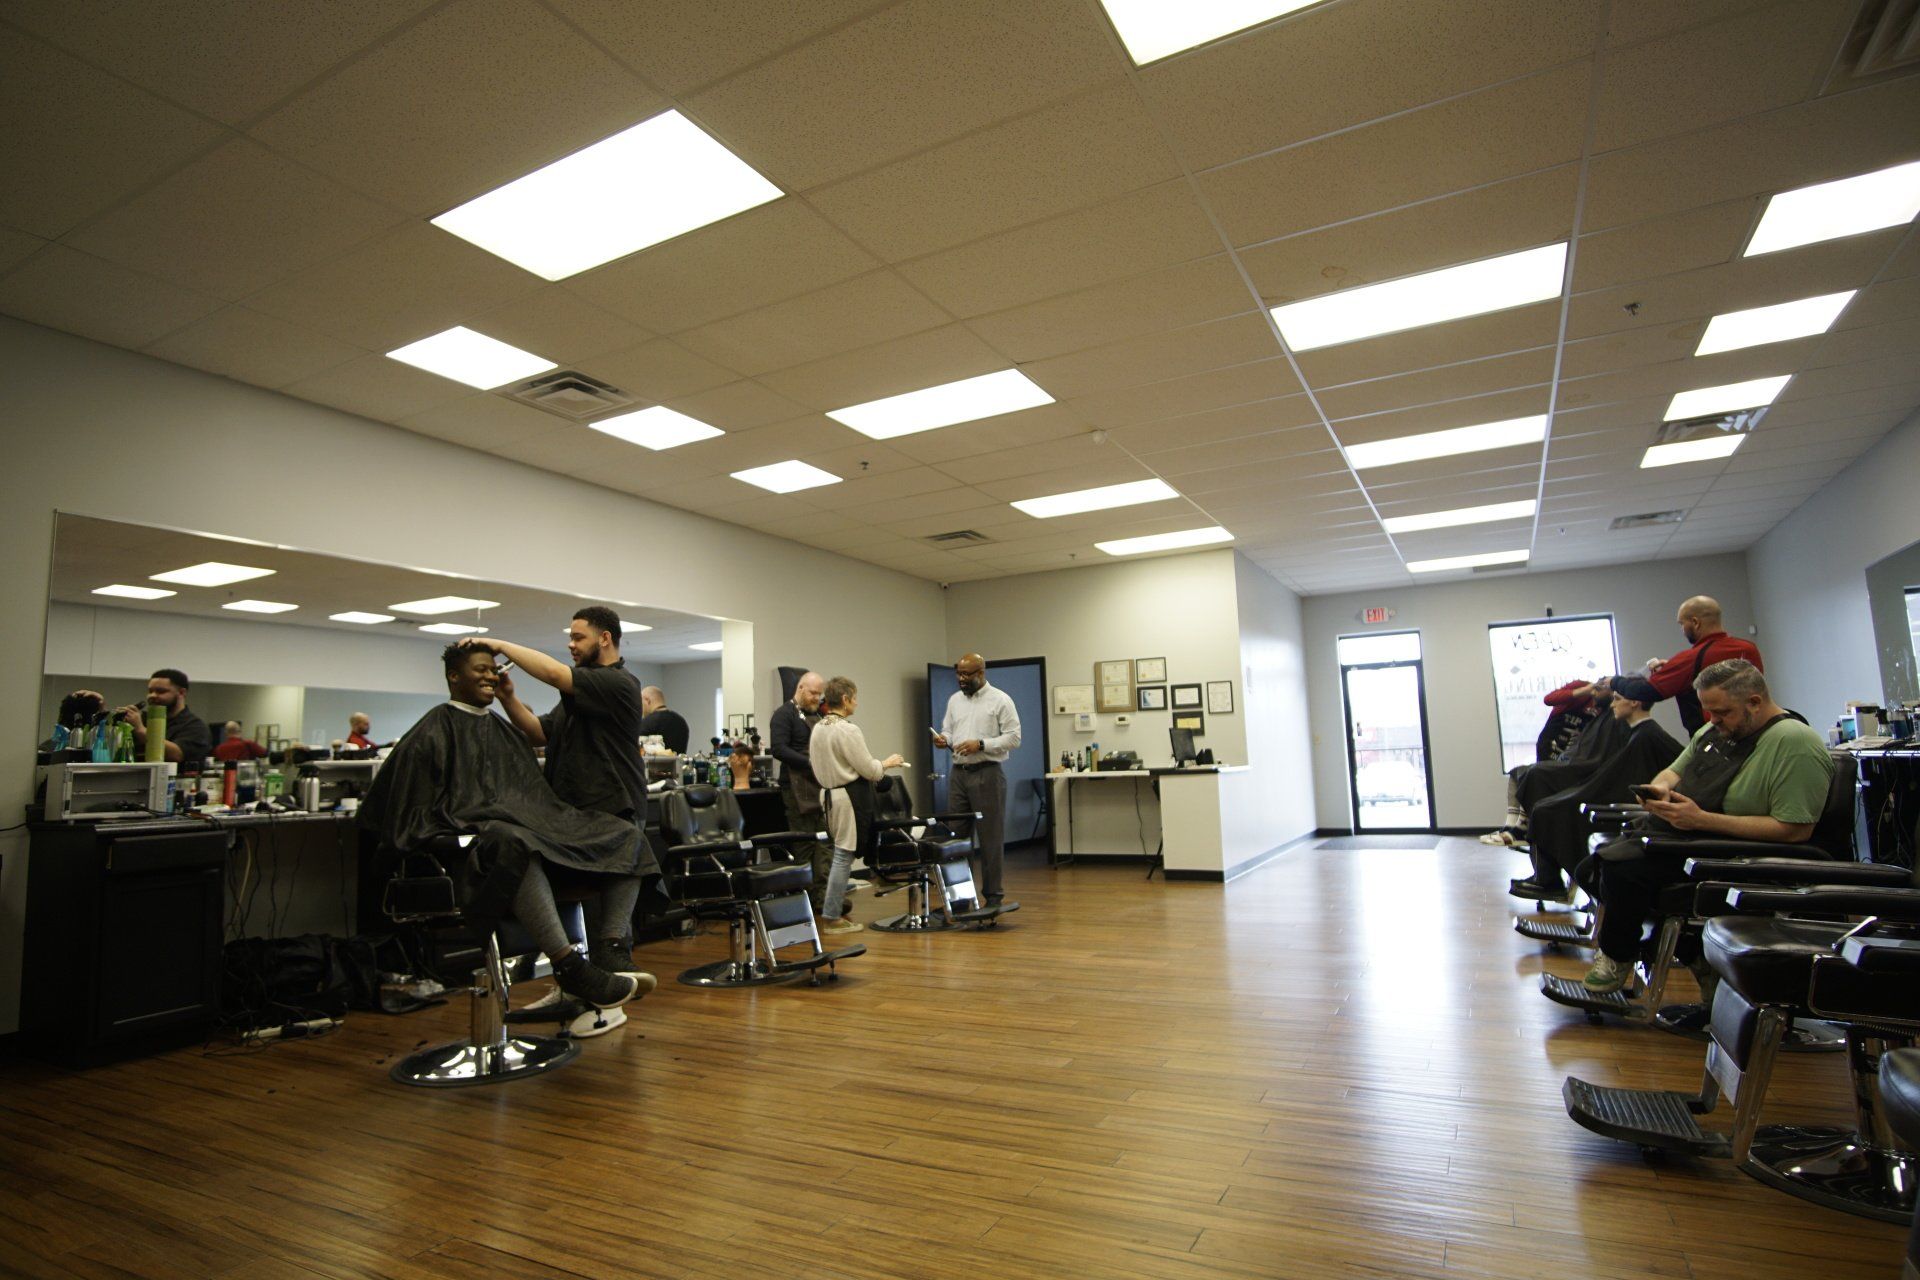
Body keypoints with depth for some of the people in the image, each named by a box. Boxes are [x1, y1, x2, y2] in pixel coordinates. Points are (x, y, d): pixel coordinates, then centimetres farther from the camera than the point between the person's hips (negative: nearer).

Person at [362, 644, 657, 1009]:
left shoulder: (505, 731, 27)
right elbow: (412, 809, -3)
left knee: (625, 835, -11)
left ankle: (606, 962, -25)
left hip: (529, 824, 8)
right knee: (514, 843, -45)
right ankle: (571, 969, -43)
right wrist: (447, 840, -16)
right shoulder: (434, 732, 5)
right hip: (473, 834, -8)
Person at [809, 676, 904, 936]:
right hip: (851, 796, -9)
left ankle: (834, 911, 21)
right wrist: (887, 763, 6)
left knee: (840, 854, 16)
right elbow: (869, 770, -14)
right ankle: (832, 918, 3)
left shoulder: (818, 729, 8)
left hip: (828, 792, 9)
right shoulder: (848, 730, -17)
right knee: (844, 856, -2)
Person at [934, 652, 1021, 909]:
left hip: (987, 774, -5)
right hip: (958, 773, 5)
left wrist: (981, 745, -20)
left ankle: (993, 893, 10)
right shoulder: (954, 700, 13)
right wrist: (944, 740, -6)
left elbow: (1013, 738, -9)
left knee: (991, 836, 1)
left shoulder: (1000, 700, -5)